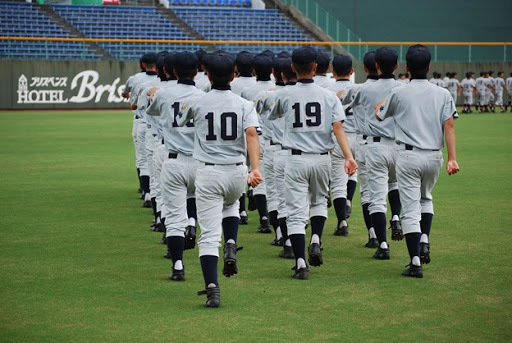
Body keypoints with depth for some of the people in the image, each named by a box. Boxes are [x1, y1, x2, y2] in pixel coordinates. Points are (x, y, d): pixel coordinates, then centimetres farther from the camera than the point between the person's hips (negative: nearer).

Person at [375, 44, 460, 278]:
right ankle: (424, 241, 11)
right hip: (434, 157, 3)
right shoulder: (442, 94, 3)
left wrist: (379, 106, 38)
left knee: (411, 209, -2)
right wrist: (452, 158, -11)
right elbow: (449, 126, -7)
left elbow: (380, 116, 15)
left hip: (408, 156, -3)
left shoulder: (398, 93, -2)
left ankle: (415, 263, -7)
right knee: (425, 198, 28)